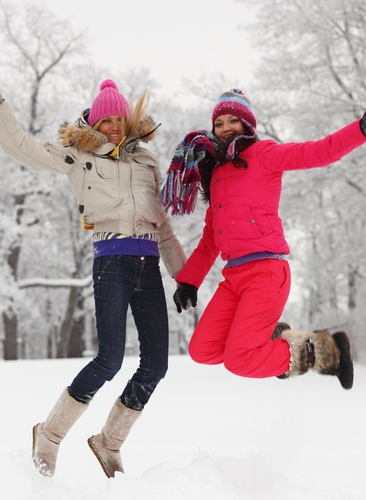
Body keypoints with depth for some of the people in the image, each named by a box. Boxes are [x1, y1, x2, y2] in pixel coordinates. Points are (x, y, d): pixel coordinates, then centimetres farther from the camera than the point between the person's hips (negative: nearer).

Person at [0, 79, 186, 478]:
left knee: (155, 365, -2)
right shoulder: (77, 155, 10)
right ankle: (49, 435, 1)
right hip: (112, 262, -5)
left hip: (149, 266, 5)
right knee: (110, 359, -18)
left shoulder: (146, 162, 21)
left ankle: (108, 442, 16)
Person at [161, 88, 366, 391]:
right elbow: (210, 239, 25)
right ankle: (272, 338, 15)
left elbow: (318, 152, -12)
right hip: (234, 275, 7)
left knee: (239, 361, -15)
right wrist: (188, 280, 19)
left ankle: (323, 351, 3)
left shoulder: (262, 154, 2)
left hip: (266, 271, -7)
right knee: (202, 350, -4)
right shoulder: (216, 173, 22)